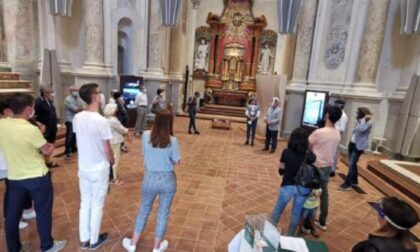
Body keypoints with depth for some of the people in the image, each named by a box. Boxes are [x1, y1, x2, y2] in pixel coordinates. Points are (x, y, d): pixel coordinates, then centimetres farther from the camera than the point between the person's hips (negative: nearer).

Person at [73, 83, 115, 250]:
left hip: (83, 168, 6)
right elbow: (107, 150, -17)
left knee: (85, 203, 18)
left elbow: (79, 140, 7)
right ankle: (94, 240, 28)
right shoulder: (101, 121, -22)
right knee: (97, 205, 11)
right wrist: (112, 161, 2)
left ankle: (84, 239, 33)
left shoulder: (77, 118, -4)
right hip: (99, 169, -5)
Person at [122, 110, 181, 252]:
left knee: (144, 211, 23)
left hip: (150, 179, 2)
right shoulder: (173, 141, -18)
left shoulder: (146, 135, -12)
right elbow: (177, 162, -8)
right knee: (163, 214, 17)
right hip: (168, 180, -2)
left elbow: (144, 154, 3)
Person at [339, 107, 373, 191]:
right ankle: (354, 181, 28)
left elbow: (361, 129, -34)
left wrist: (365, 119, -29)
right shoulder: (359, 122, 15)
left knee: (351, 165, -9)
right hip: (352, 144, 9)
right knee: (352, 164, 15)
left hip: (358, 146, -9)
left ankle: (347, 184, -3)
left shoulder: (368, 123, -13)